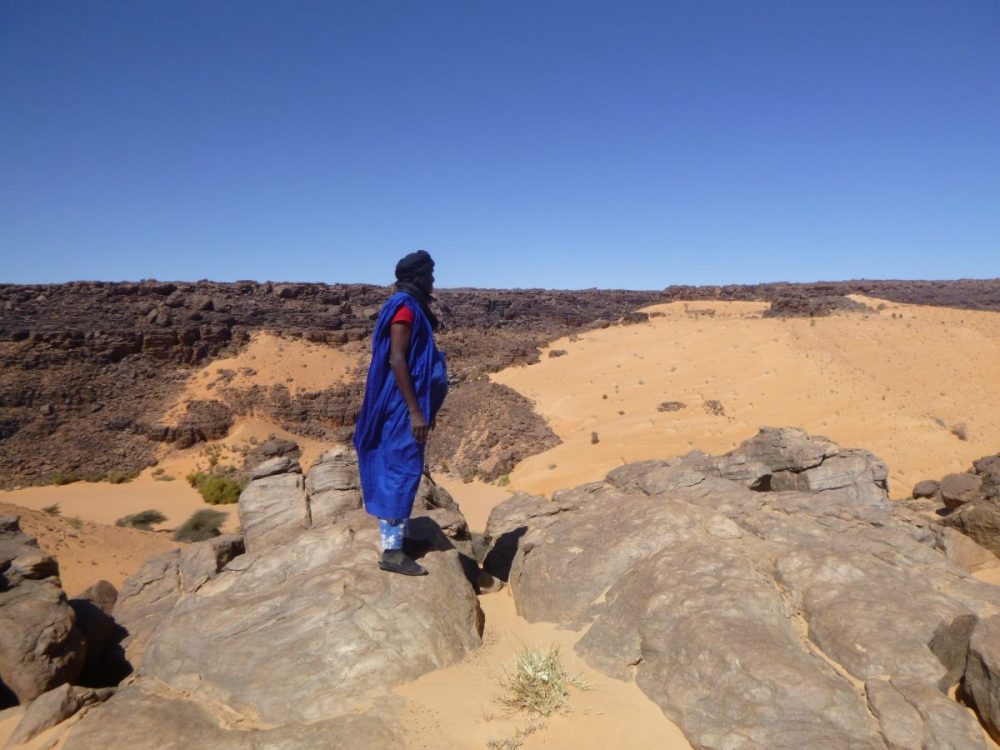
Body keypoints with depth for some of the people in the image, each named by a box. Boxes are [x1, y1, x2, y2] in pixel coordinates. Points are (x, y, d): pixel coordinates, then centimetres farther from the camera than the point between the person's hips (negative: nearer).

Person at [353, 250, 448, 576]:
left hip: (409, 402, 11)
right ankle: (392, 550, -1)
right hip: (404, 404, -11)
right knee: (401, 470, -7)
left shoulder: (414, 308, 16)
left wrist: (423, 408, 22)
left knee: (402, 469, 16)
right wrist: (415, 411, -24)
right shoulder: (405, 308, -15)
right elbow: (396, 360, -22)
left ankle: (400, 535, 29)